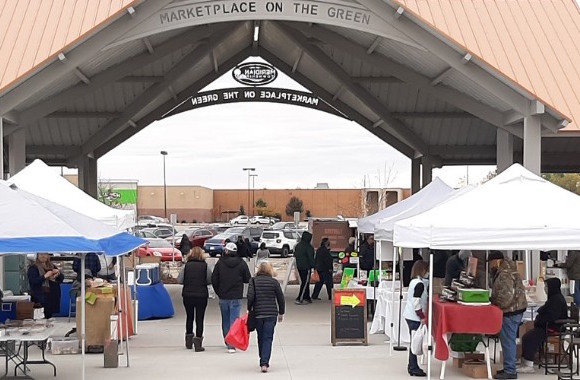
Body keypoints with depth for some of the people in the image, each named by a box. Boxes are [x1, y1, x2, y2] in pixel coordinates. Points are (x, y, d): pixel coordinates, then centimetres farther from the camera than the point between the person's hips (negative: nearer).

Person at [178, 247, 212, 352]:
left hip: (187, 295, 2)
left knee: (189, 317, 17)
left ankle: (189, 341, 25)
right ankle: (198, 343, -1)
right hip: (201, 295, -2)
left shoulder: (187, 265, -3)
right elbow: (210, 280, -4)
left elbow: (179, 280, -4)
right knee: (199, 319, 3)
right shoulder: (205, 266, -6)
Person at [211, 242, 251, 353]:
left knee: (225, 321, 15)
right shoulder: (242, 264, -5)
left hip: (223, 297, 2)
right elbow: (248, 279, 0)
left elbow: (214, 280, 0)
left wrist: (218, 292, 13)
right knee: (234, 320, -2)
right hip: (236, 297, -2)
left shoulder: (220, 263, -2)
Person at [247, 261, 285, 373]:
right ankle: (265, 363, -14)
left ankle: (263, 362, 25)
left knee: (261, 338, 15)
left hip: (258, 314, 1)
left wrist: (249, 309, 4)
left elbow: (250, 296, -9)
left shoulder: (253, 281, 0)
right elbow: (280, 298, 3)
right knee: (268, 338, -2)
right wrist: (281, 313, 15)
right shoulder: (274, 282, 0)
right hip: (271, 314, -1)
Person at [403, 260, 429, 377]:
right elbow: (416, 302, -22)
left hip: (410, 315, 10)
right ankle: (413, 368, 2)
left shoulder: (414, 281, 12)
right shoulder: (420, 284, -17)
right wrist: (422, 317, -18)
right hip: (415, 317, -10)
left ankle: (412, 366, 24)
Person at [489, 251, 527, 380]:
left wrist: (496, 304, -14)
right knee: (508, 340, 17)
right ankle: (509, 368, 26)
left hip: (511, 312, -11)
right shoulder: (501, 271, 16)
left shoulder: (505, 274, -19)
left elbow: (507, 295, -25)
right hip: (515, 310, 11)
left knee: (508, 340, -5)